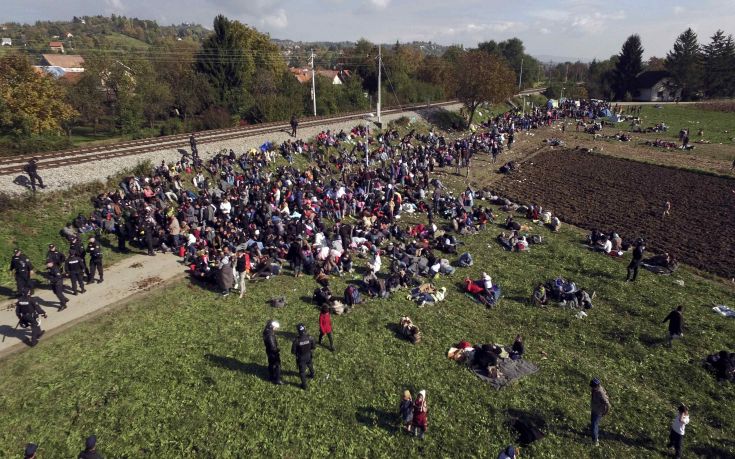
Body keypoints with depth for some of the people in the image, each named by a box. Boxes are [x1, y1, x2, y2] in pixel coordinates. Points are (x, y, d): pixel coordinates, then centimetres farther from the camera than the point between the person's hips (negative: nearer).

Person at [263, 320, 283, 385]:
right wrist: (277, 351, -13)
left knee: (271, 364, 26)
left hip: (269, 351, 9)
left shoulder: (267, 331, -6)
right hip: (273, 352, -9)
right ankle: (277, 380, 17)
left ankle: (271, 377, 45)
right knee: (277, 365, 5)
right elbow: (273, 347, -29)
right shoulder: (270, 335, -36)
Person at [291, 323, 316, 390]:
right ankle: (312, 374, 59)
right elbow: (314, 347, -10)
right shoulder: (309, 338, -23)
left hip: (301, 358, -3)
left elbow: (293, 351, -20)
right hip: (308, 356, 3)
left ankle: (304, 385, 28)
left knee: (302, 371, 16)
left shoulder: (296, 340, -31)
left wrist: (296, 353, 2)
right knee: (310, 365, 33)